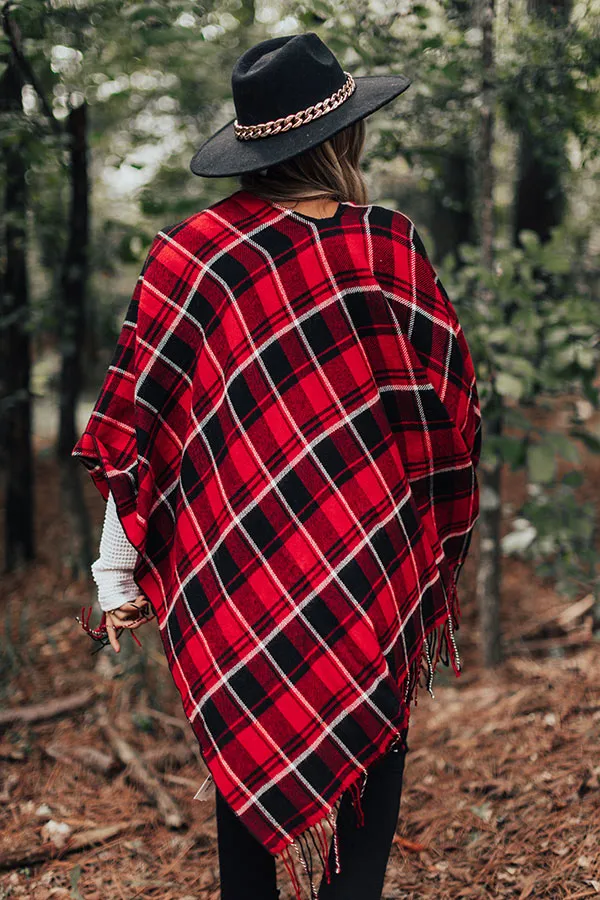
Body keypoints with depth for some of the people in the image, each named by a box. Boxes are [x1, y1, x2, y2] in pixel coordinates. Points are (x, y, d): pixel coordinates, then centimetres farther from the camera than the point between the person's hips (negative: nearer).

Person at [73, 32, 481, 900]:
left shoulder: (191, 255, -9)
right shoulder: (394, 248, -7)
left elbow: (140, 425, -8)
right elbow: (449, 410, -1)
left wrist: (117, 574, 0)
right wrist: (439, 550, 13)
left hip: (236, 572, 1)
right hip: (376, 568, 0)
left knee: (246, 763, 16)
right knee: (370, 759, 12)